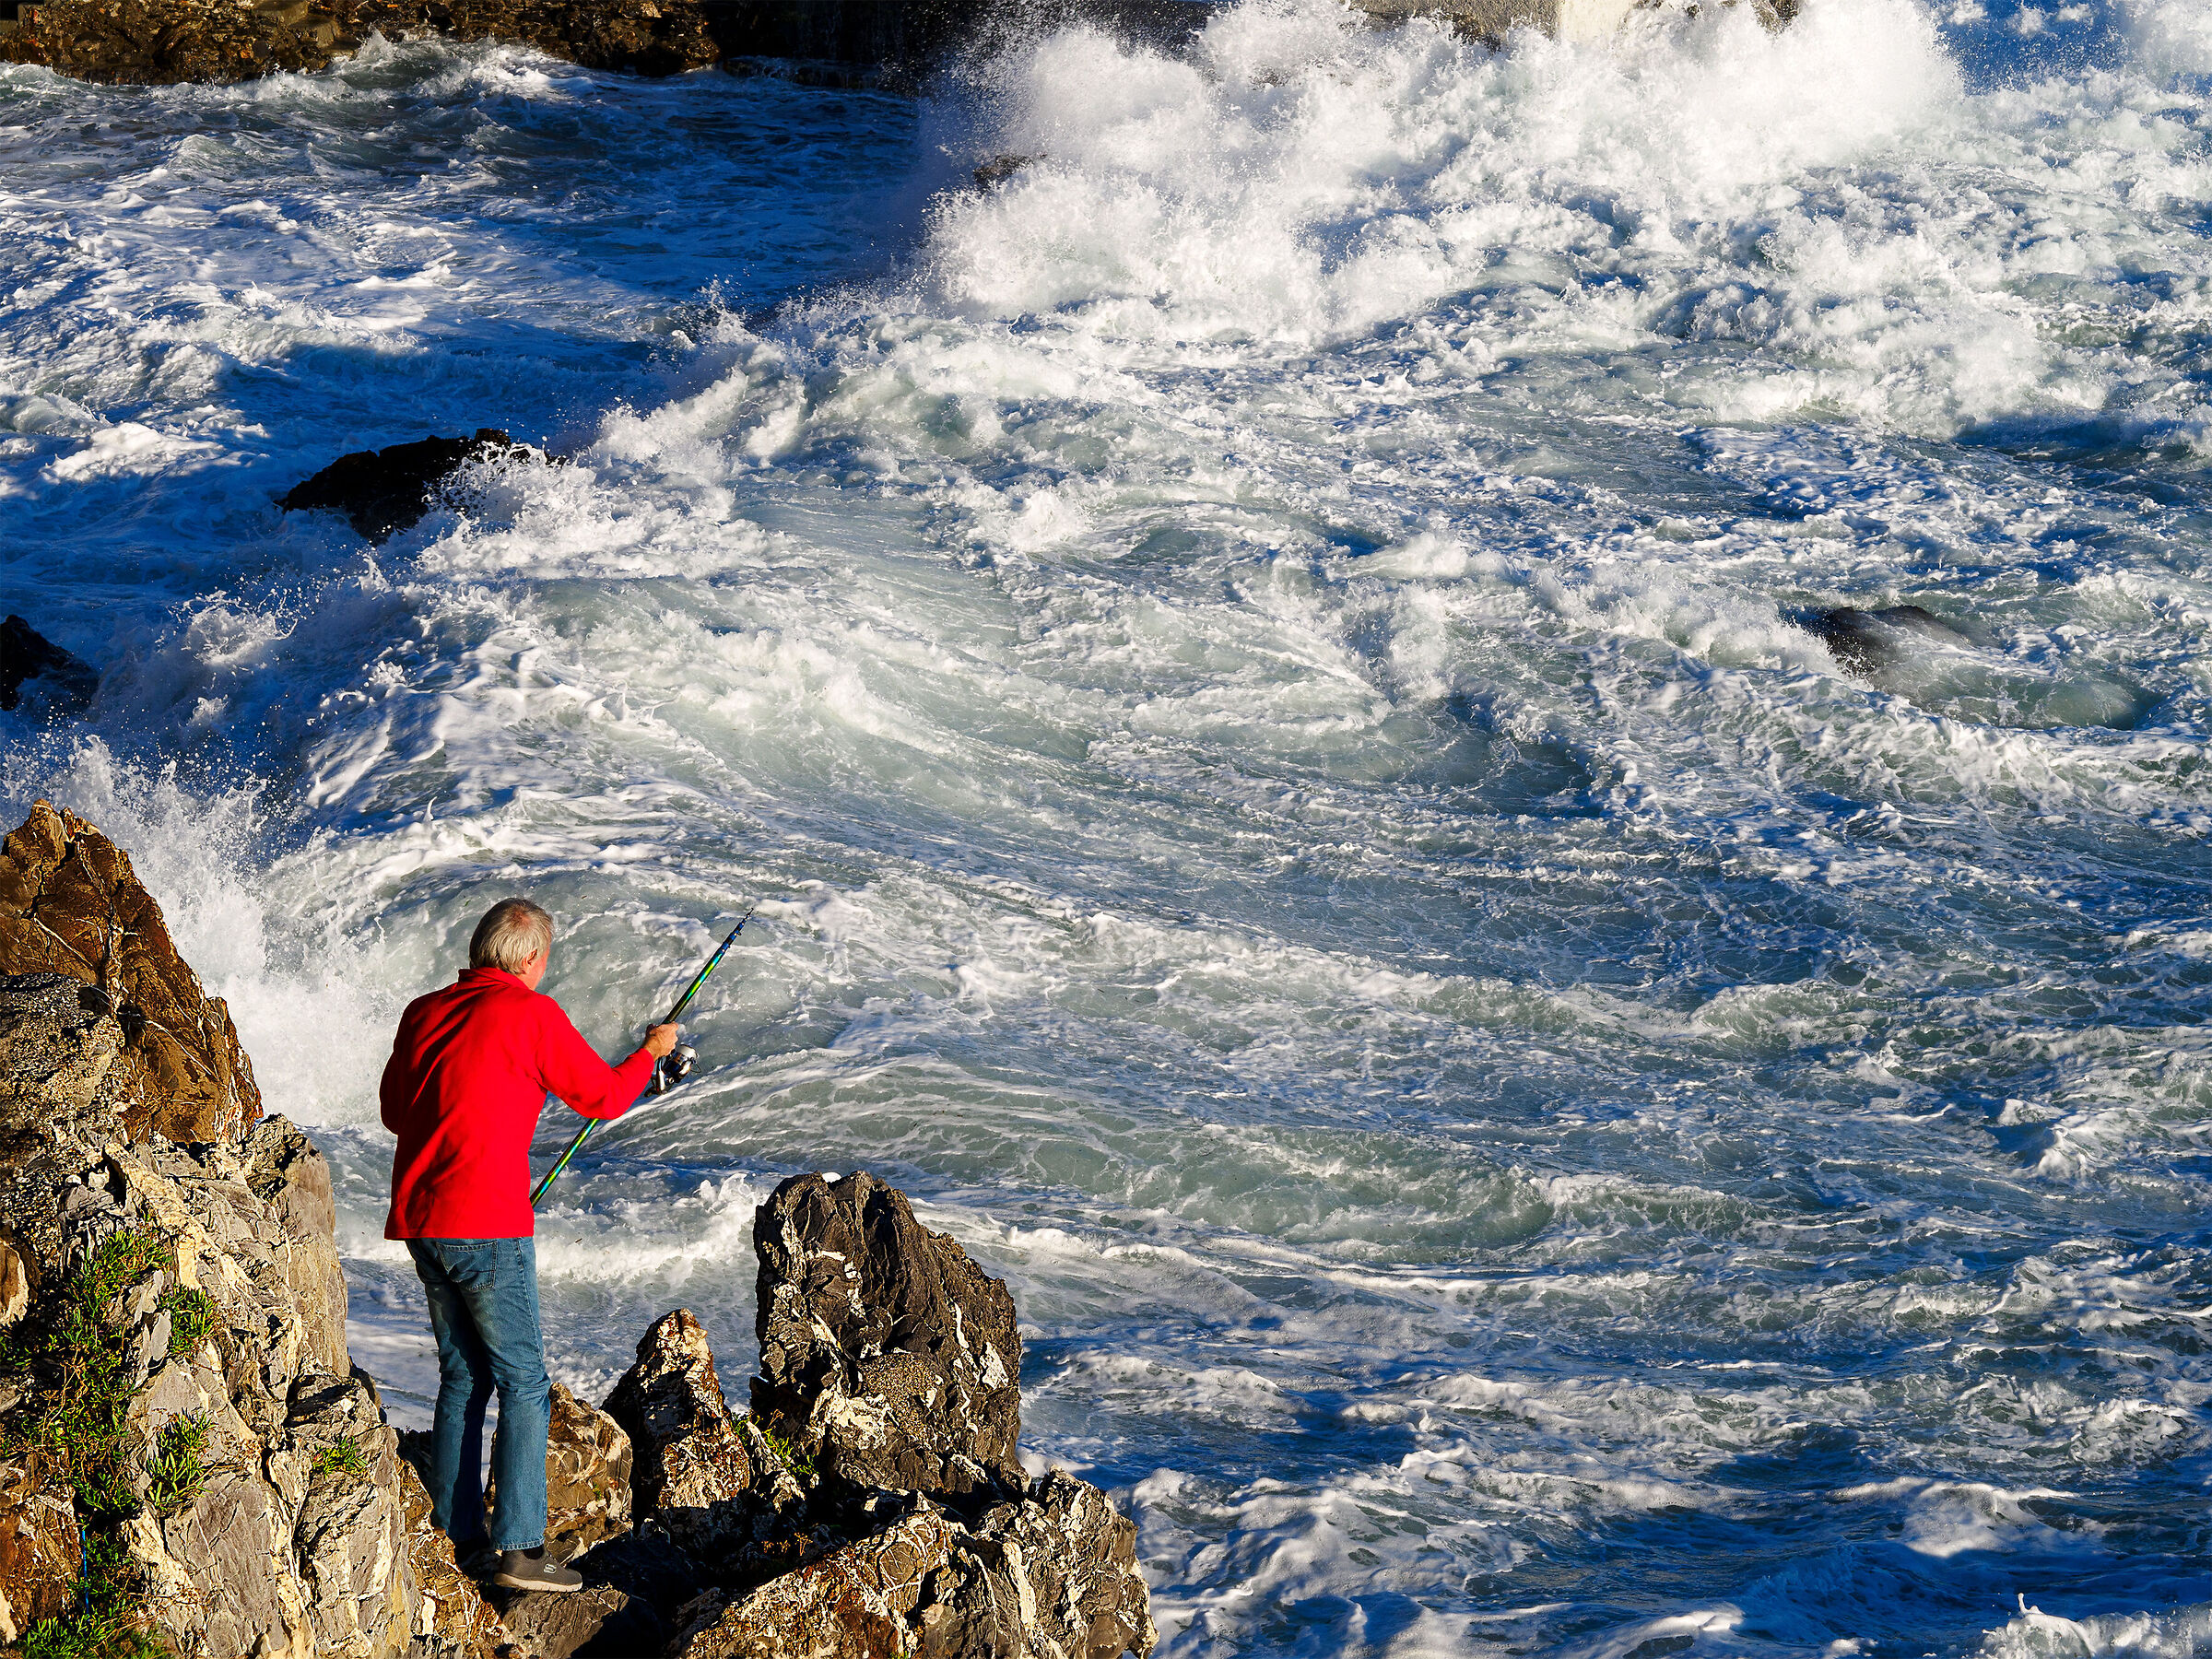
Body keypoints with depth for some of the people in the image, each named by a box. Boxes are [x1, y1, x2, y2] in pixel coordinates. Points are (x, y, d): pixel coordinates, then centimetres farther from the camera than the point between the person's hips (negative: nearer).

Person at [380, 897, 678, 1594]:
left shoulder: (423, 1012, 12)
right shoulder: (531, 1014, -6)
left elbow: (395, 1110, 22)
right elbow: (603, 1097, 2)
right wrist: (652, 1051, 21)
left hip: (416, 1218, 7)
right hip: (487, 1223, -7)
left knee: (463, 1377, 16)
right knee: (524, 1383, -2)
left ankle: (455, 1537, 16)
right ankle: (518, 1548, -8)